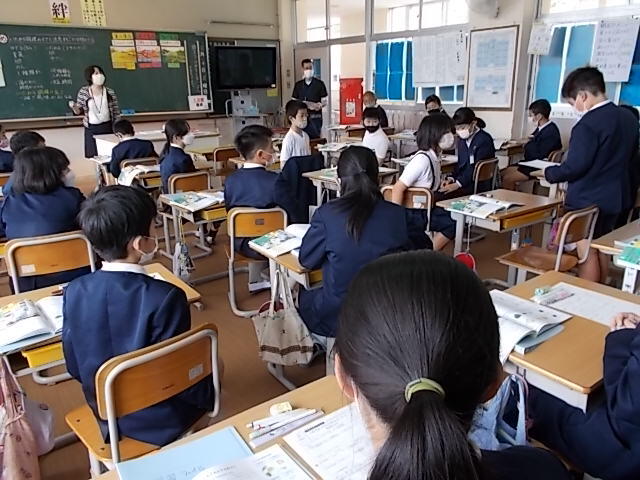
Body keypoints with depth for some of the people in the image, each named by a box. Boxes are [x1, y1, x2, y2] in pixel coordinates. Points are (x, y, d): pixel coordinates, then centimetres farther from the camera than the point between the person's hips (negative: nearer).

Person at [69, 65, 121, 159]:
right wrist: (74, 107, -15)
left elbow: (116, 113, 2)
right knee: (93, 156, 0)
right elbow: (79, 111, 7)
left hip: (107, 128, 0)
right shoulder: (83, 92, 1)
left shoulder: (110, 92, 0)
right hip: (91, 129, 0)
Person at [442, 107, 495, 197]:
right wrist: (451, 178, -3)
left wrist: (458, 184, -27)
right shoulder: (462, 139, 13)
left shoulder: (484, 140, -11)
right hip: (463, 180, 7)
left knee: (444, 194, -29)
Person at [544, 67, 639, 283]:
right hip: (615, 196, 9)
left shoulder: (588, 124, -22)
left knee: (587, 251, 1)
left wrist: (548, 173, -7)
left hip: (587, 199, -8)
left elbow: (574, 166, -23)